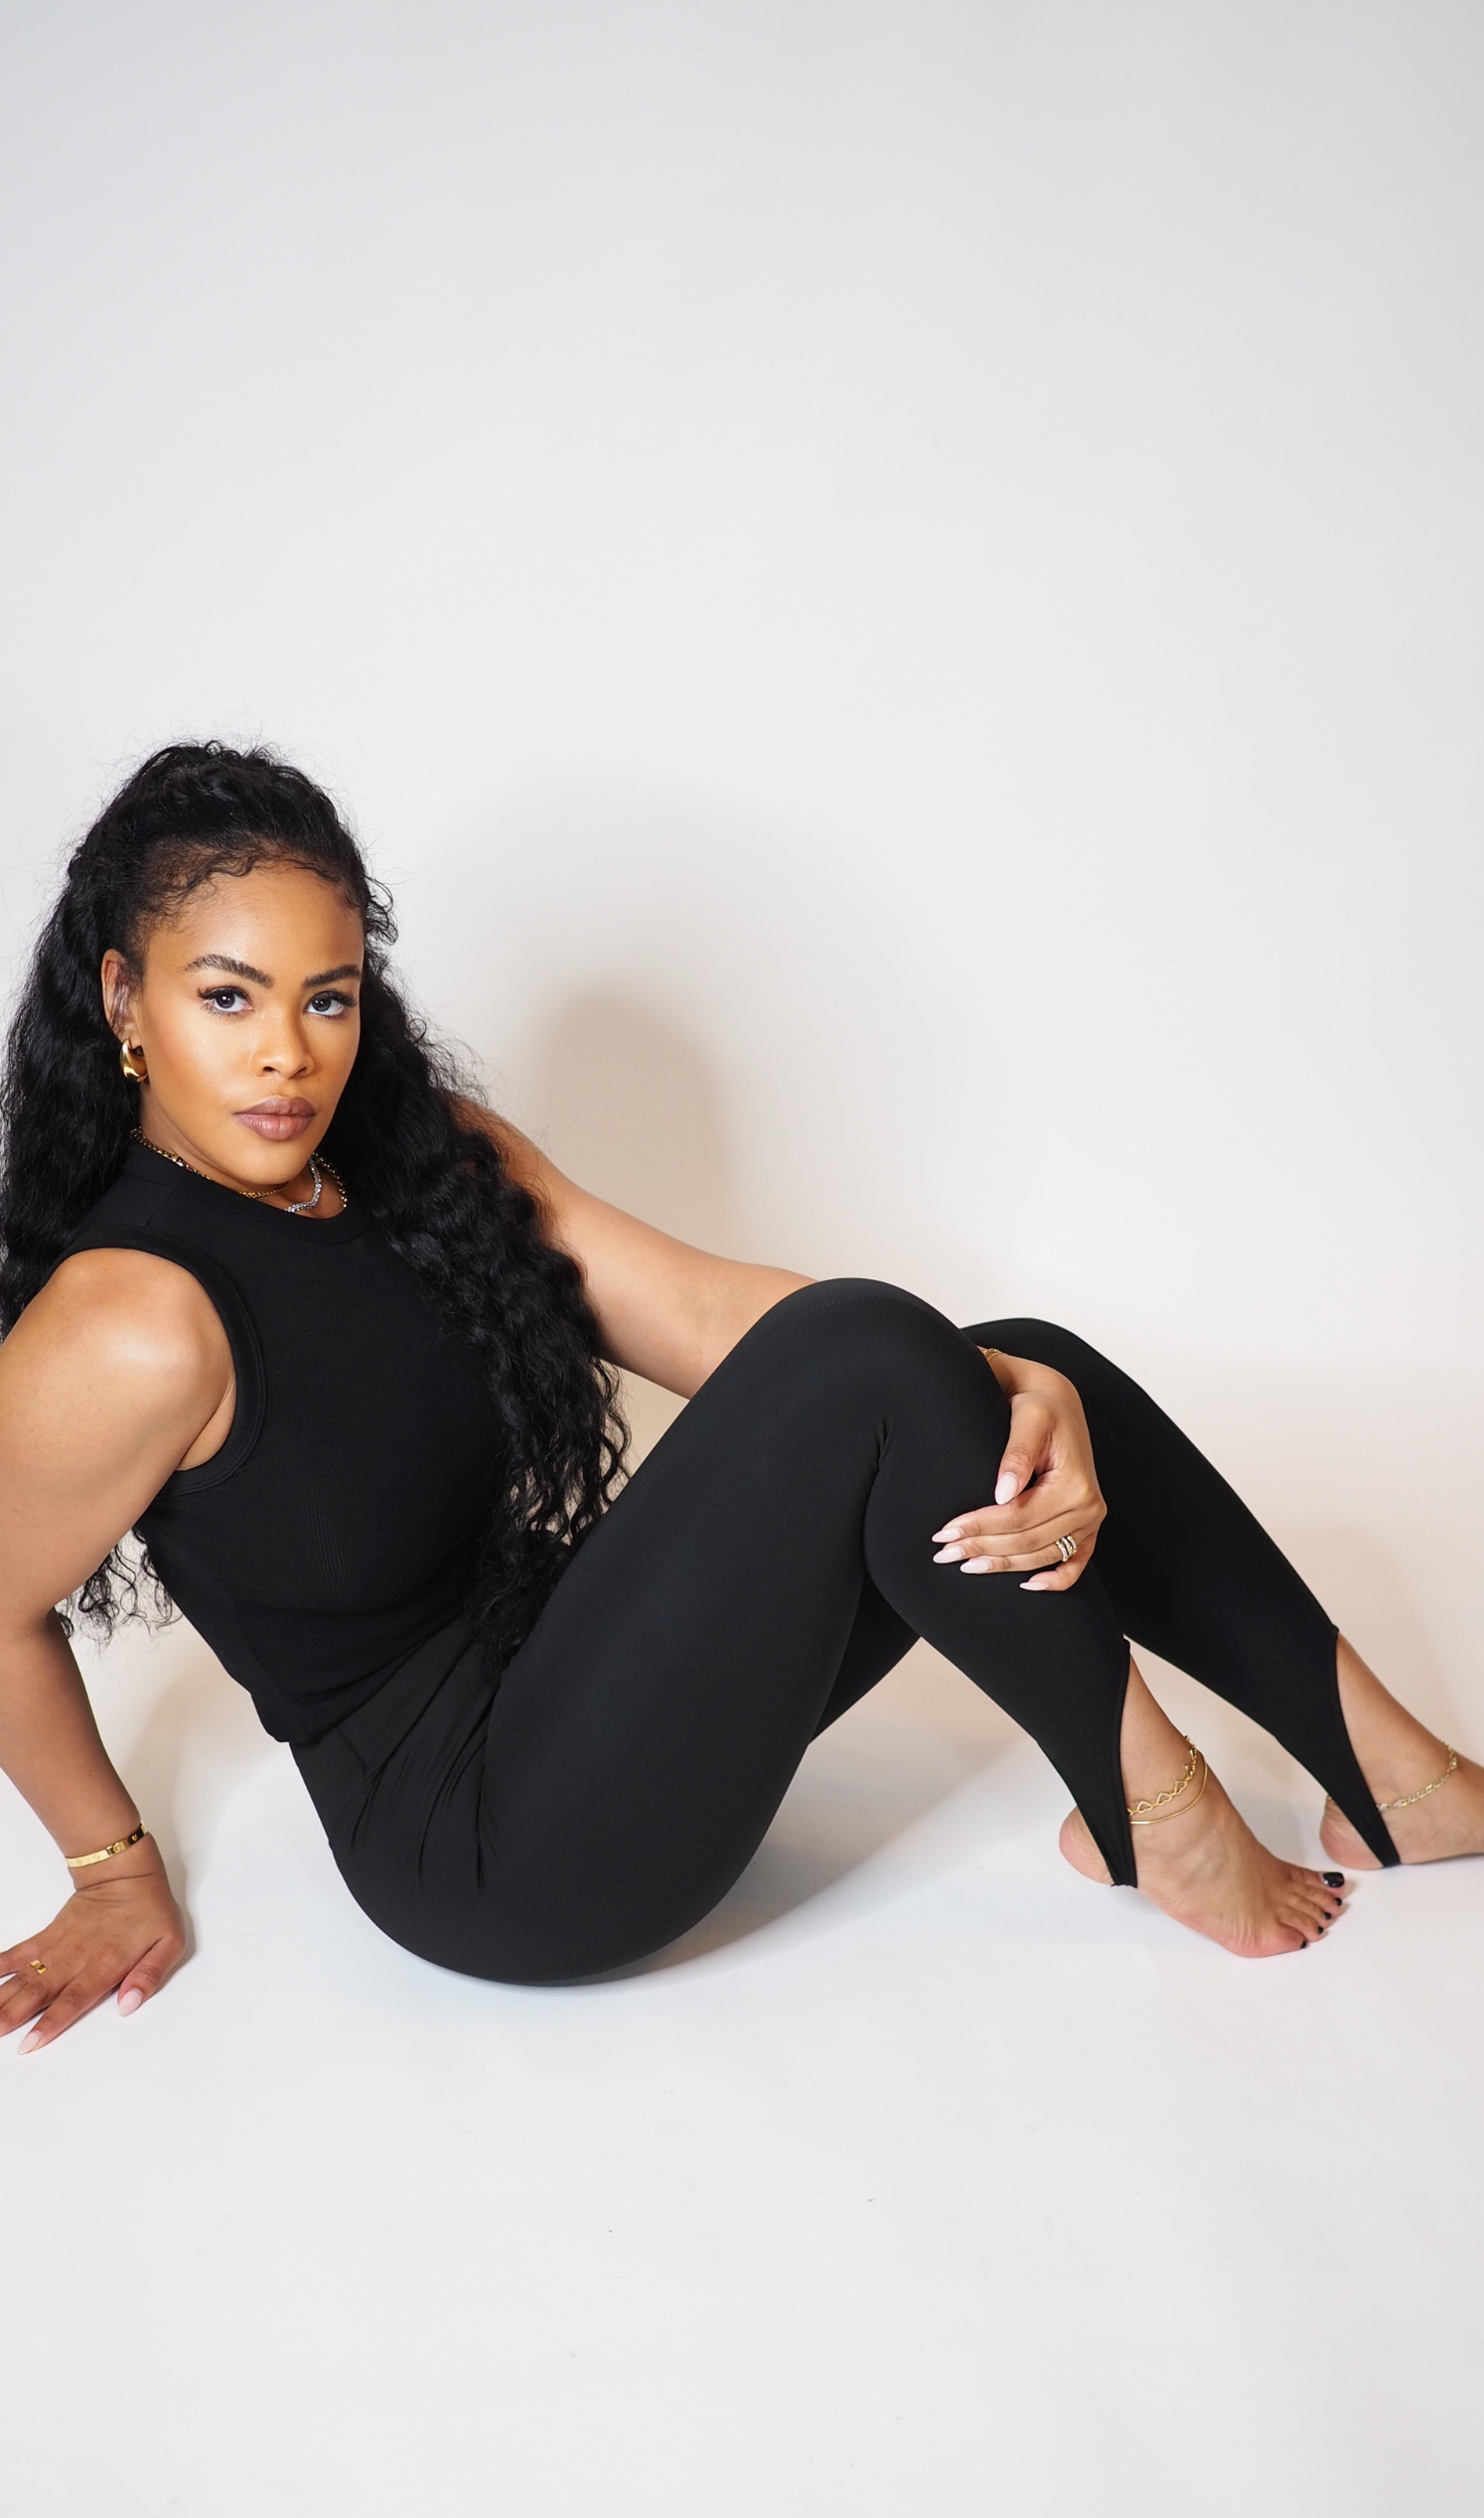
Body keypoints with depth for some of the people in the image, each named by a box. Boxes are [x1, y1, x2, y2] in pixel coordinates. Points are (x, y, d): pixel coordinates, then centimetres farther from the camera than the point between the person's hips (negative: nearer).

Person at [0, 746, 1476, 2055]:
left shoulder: (424, 1151, 1)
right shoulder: (136, 1326, -22)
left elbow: (707, 1310, -6)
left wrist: (1015, 1400, -18)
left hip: (576, 1661, 8)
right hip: (484, 1844, -8)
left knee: (1020, 1370, -1)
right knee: (865, 1359, -25)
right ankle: (1151, 1812, -7)